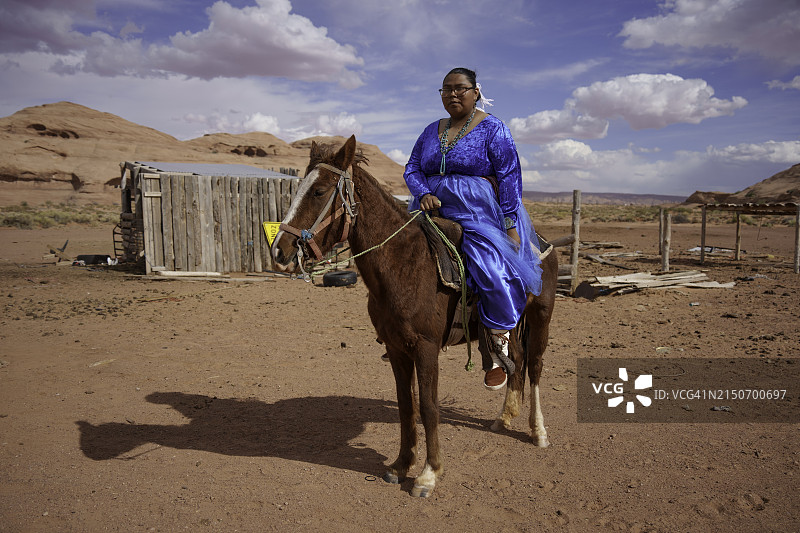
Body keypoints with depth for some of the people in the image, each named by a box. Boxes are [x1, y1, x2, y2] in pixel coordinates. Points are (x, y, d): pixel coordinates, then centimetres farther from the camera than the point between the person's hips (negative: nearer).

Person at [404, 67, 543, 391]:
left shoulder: (492, 129, -1)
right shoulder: (432, 131, 16)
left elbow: (510, 178, -6)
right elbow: (412, 169, 12)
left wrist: (510, 226, -13)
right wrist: (424, 194, -10)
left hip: (479, 215, -6)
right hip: (435, 213, 6)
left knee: (494, 272, -22)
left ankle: (499, 354, -5)